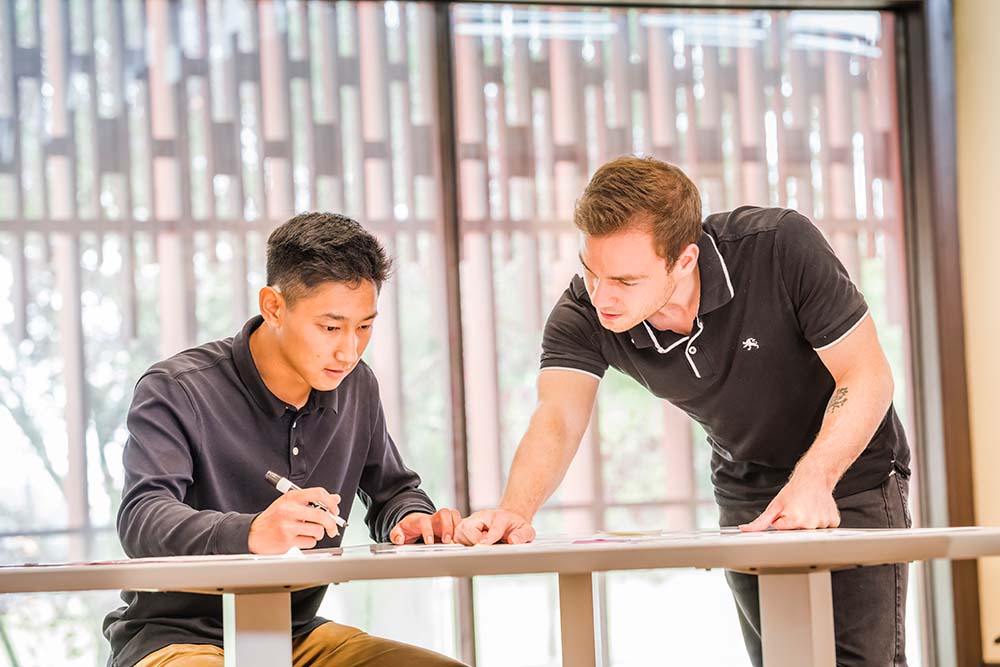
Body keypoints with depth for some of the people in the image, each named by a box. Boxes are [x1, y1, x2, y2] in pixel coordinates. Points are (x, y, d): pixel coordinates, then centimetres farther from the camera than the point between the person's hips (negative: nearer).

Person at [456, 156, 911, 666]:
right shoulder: (581, 316, -21)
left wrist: (813, 480, -40)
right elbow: (557, 420, -33)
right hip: (747, 496, 4)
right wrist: (515, 512, -54)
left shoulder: (781, 247, -30)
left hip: (851, 475, -3)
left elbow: (867, 376, -25)